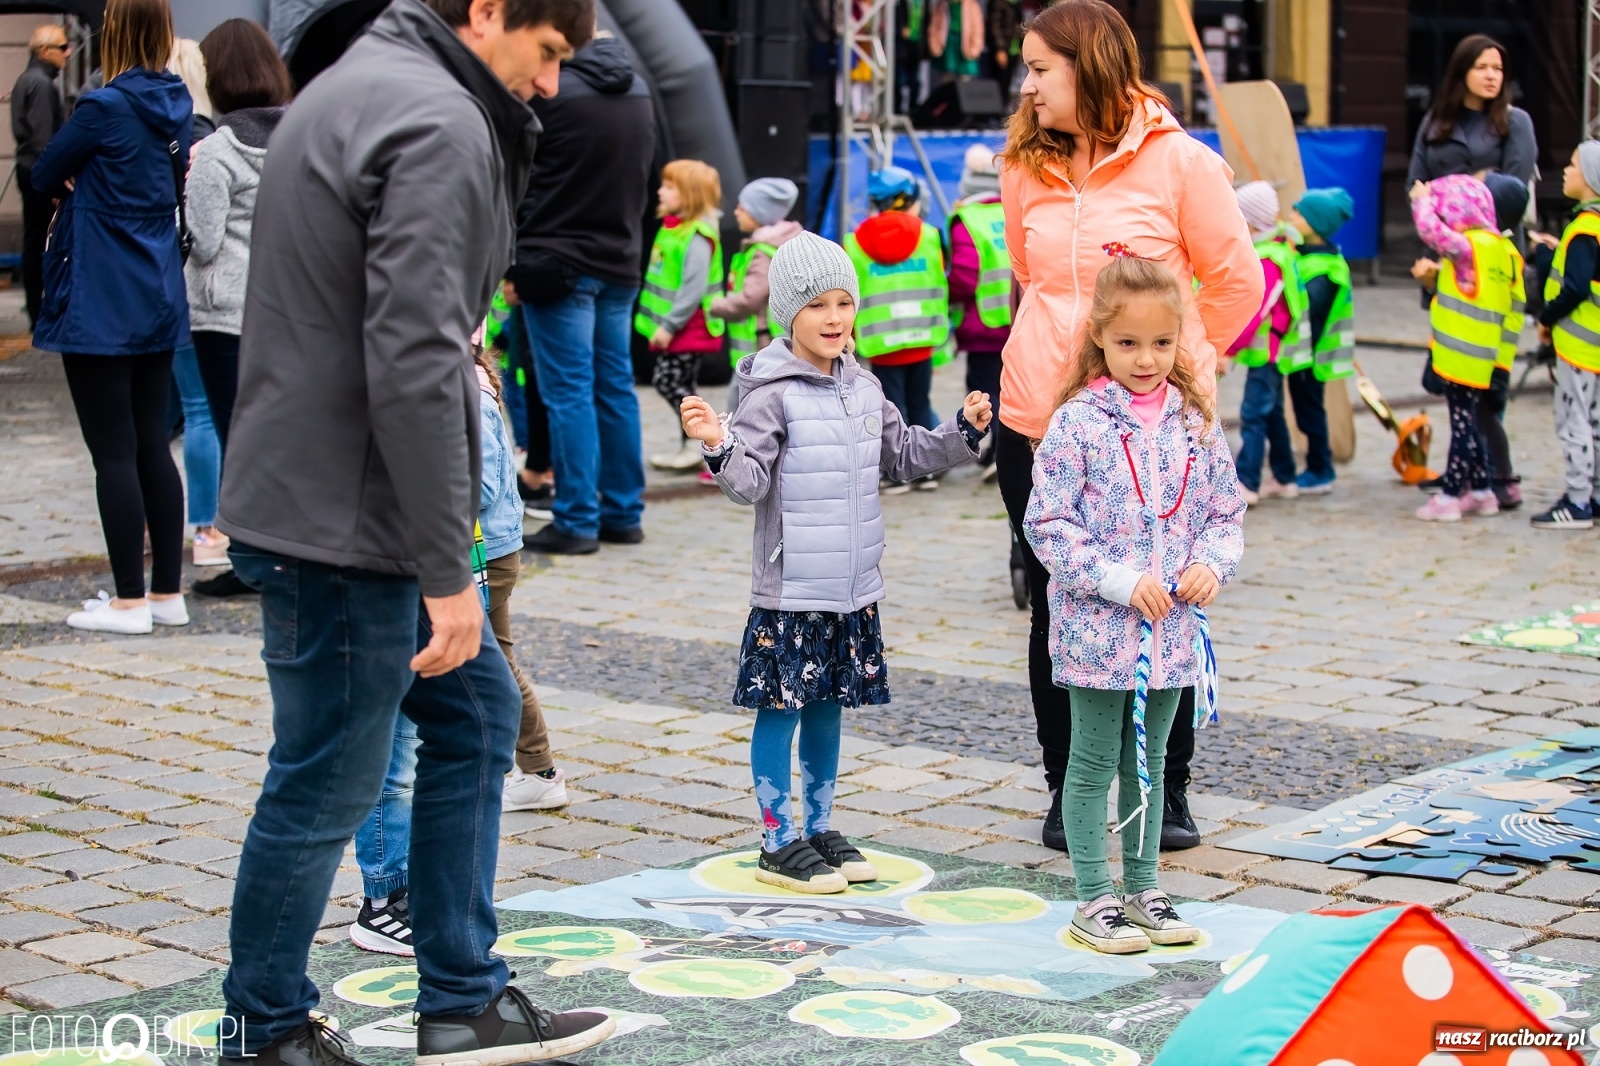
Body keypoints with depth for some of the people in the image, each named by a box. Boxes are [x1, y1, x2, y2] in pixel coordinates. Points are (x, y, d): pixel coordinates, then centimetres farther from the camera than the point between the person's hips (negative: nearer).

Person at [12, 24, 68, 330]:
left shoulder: (25, 80, 16)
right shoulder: (42, 84, -15)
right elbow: (44, 136, -21)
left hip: (28, 168, 10)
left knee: (33, 242, 11)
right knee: (46, 243, -7)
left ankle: (36, 311, 16)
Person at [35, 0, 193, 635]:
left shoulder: (106, 107, -16)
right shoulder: (175, 106, 6)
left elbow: (43, 176, -6)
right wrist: (90, 188, 8)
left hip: (100, 305, -7)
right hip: (159, 299, 7)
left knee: (113, 451, -2)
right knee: (152, 444, 12)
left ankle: (129, 601, 2)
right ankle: (168, 592, 17)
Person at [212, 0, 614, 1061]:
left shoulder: (354, 87, 15)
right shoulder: (438, 127, -18)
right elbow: (413, 364, -25)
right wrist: (448, 572, -22)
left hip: (312, 491, 11)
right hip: (341, 523, -11)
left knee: (478, 709, 17)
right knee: (328, 785, 2)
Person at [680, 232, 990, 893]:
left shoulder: (863, 390, 9)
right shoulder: (771, 395, -13)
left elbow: (904, 455, 21)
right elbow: (748, 483, -19)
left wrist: (963, 431, 11)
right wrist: (717, 447, -37)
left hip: (853, 590, 7)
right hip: (791, 594, -7)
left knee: (828, 707, 16)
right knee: (782, 708, 1)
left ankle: (819, 829, 27)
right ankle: (779, 844, 10)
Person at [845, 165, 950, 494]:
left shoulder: (855, 243, -2)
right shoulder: (928, 236, 1)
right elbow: (939, 286, 7)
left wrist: (851, 337, 12)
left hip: (881, 343, -2)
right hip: (923, 337, 2)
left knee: (892, 408, 2)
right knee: (920, 405, 12)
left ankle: (898, 474, 0)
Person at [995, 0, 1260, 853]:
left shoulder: (1178, 161, -6)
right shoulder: (1026, 167, 6)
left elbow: (1237, 279, 1)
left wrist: (1173, 358, 7)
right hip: (1039, 423, 3)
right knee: (1057, 610, 8)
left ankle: (1169, 792, 19)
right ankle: (1067, 791, 20)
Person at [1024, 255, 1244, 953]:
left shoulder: (1196, 424, 4)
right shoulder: (1078, 423, -11)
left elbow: (1227, 511, 12)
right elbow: (1047, 524, -12)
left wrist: (1212, 563, -8)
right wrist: (1120, 581, -18)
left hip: (1171, 631, 5)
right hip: (1098, 628, -4)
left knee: (1148, 762, 16)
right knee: (1095, 763, 4)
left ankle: (1142, 889, 27)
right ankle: (1095, 901, 12)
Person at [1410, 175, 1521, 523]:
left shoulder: (1472, 246, -16)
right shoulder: (1494, 247, 13)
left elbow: (1431, 230, -27)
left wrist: (1421, 201, -11)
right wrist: (1434, 277, 8)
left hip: (1464, 356, -9)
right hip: (1471, 356, 9)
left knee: (1463, 425, -4)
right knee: (1467, 424, 16)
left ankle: (1450, 496, 0)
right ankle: (1480, 492, 23)